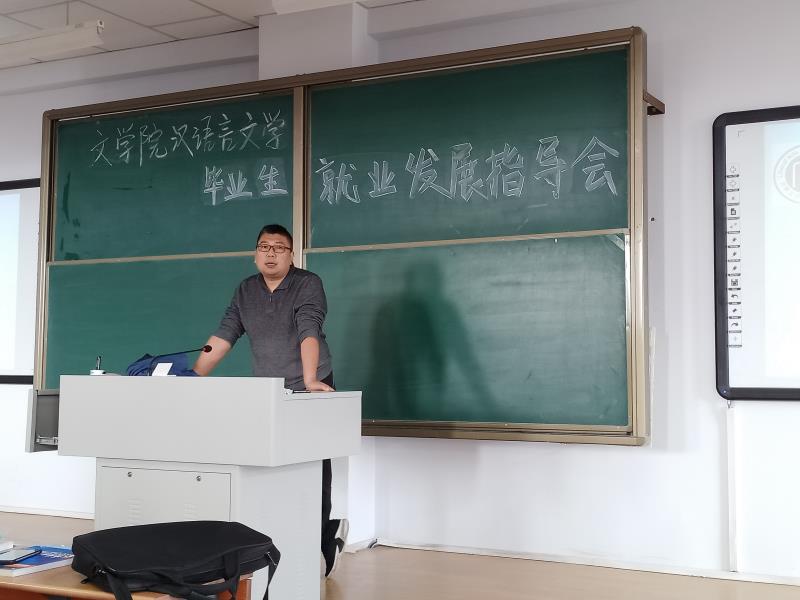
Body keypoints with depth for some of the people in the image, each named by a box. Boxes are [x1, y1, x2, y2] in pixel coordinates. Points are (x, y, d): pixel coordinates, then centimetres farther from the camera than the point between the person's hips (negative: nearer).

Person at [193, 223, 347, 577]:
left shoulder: (308, 284, -7)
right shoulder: (246, 290, 9)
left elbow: (309, 332, -22)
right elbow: (223, 337, 6)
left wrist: (310, 382, -34)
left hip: (309, 391, -4)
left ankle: (319, 542, 6)